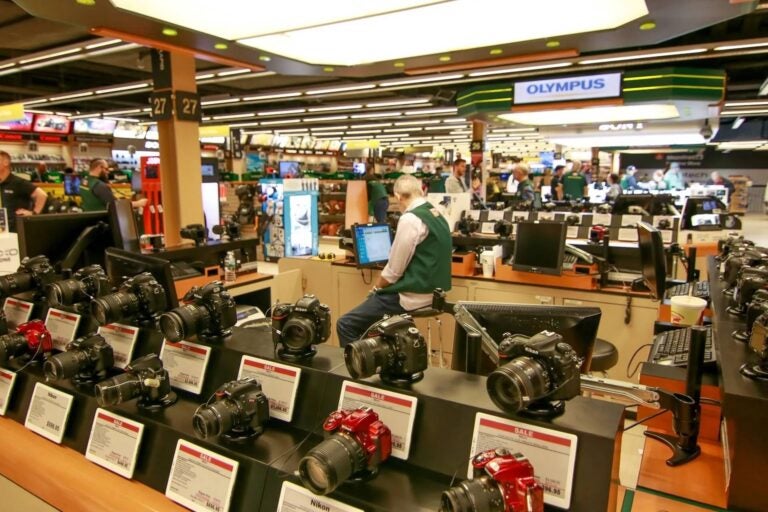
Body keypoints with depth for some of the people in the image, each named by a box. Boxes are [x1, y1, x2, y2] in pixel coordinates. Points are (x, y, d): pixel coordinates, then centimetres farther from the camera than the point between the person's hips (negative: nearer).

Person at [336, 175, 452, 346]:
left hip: (413, 295, -10)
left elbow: (394, 270, -16)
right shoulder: (437, 216, 10)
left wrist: (376, 288, 4)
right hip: (430, 290, 10)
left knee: (345, 325, -5)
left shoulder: (410, 219, -18)